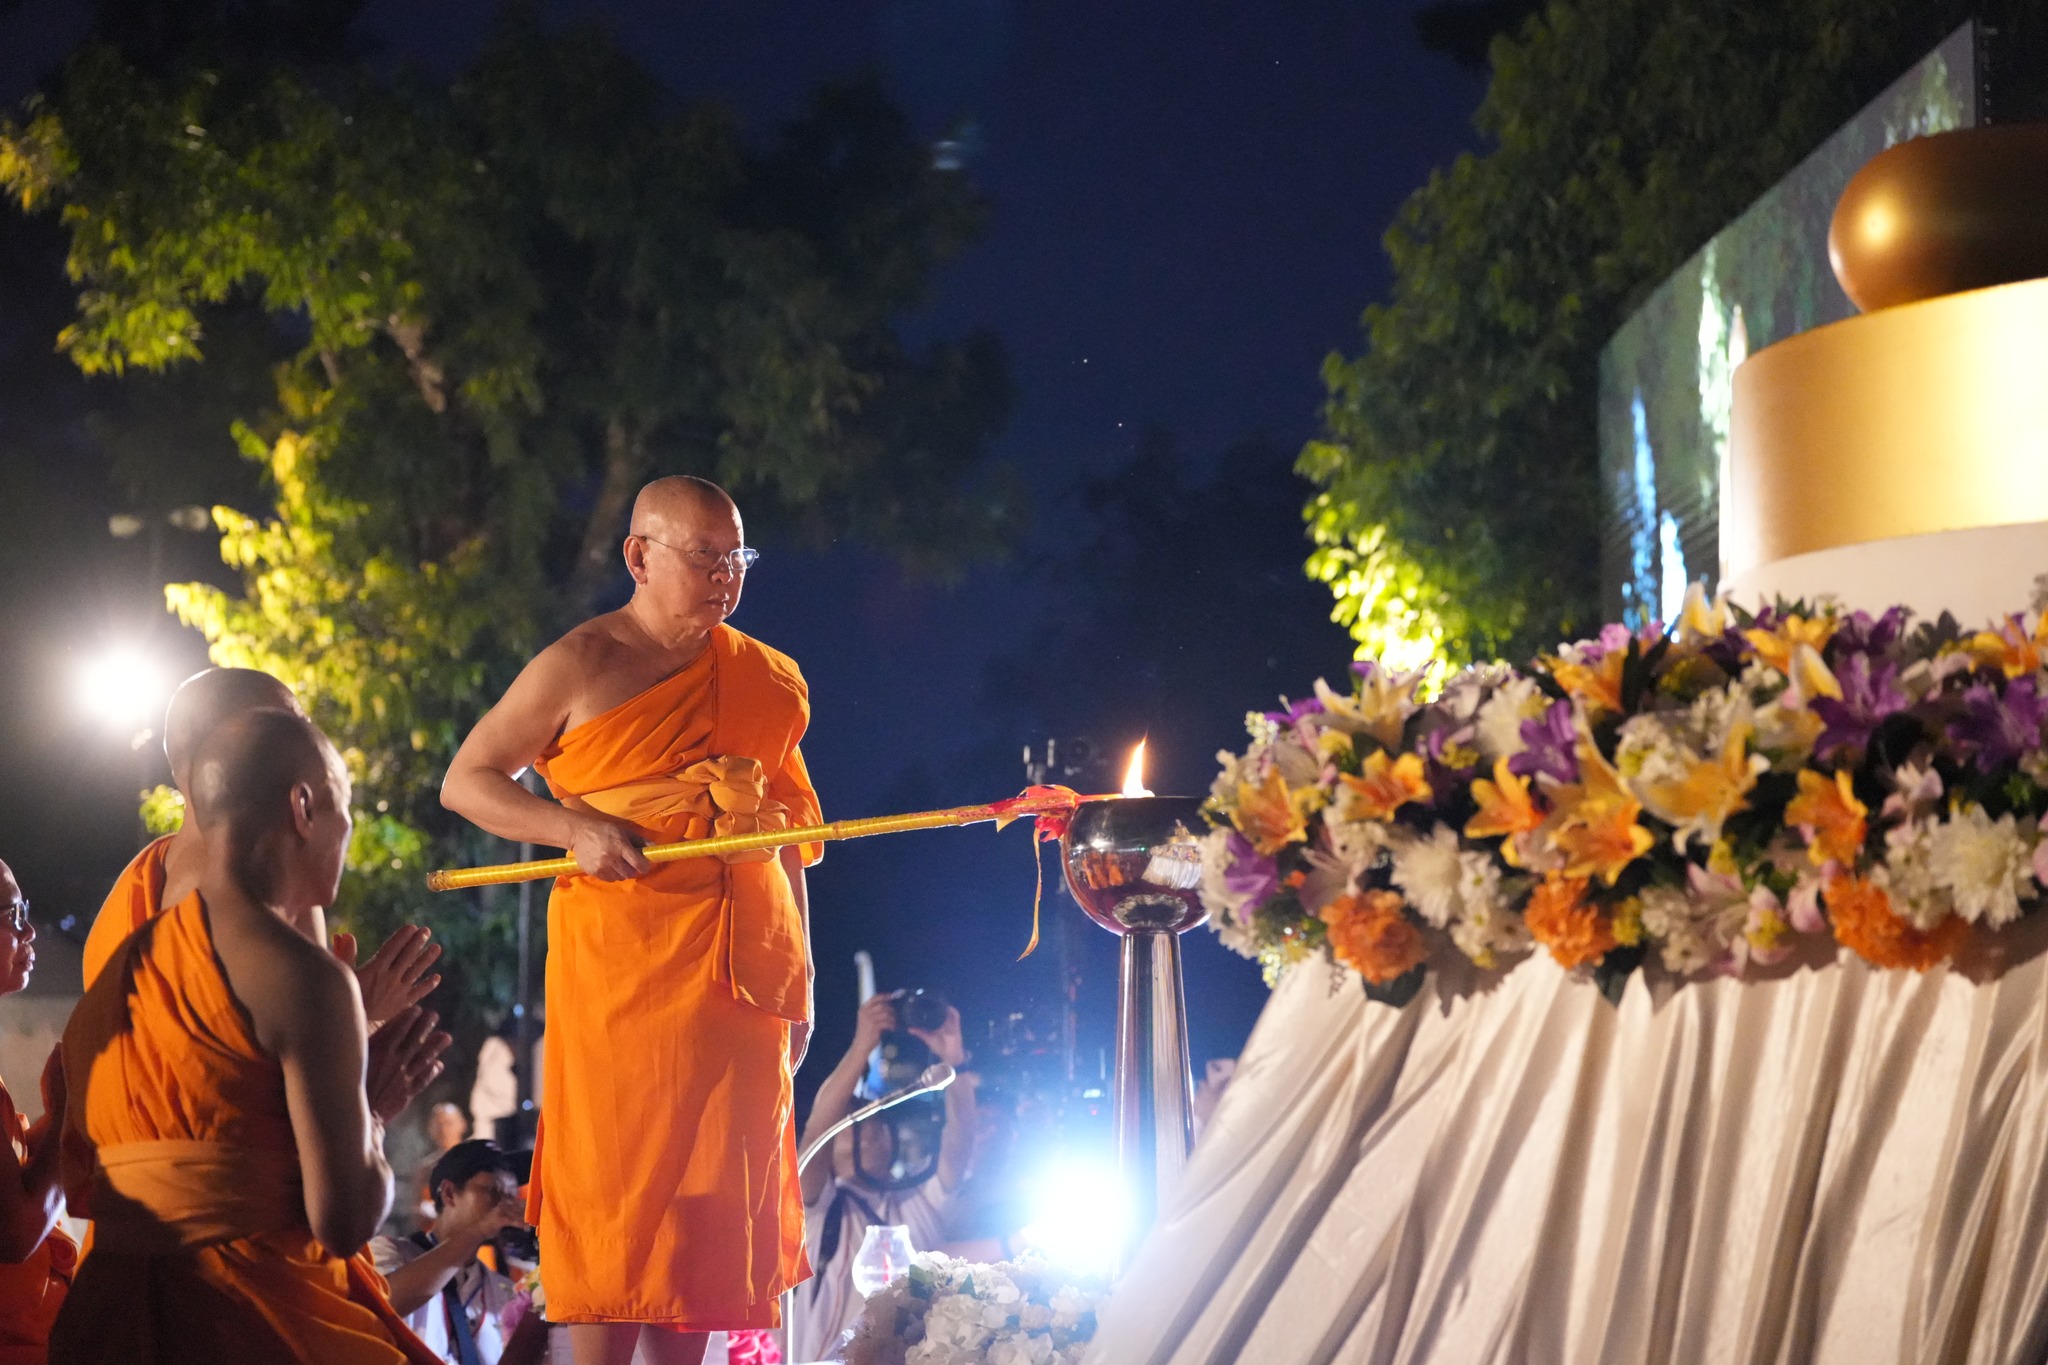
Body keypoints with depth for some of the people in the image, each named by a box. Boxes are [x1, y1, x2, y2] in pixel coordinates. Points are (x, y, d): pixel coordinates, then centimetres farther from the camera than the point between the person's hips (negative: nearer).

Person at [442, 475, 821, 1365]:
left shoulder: (772, 683, 13)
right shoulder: (581, 667, -1)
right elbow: (466, 782, 2)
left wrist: (798, 979, 15)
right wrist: (577, 829, -14)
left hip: (742, 974, 5)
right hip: (619, 971, -5)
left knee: (717, 1197, 5)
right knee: (615, 1193, -7)